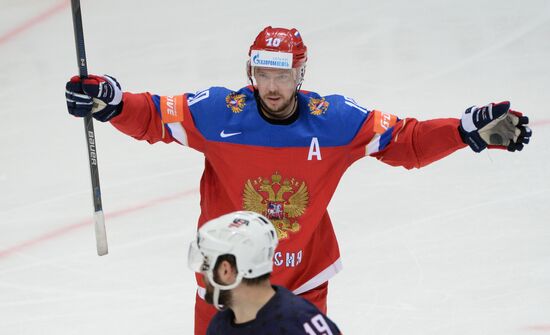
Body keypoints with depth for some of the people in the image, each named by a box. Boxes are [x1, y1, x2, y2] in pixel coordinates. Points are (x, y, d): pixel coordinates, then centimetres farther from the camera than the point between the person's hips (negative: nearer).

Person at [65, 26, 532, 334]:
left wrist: (470, 130, -14)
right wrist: (109, 102, -29)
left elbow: (405, 141, -5)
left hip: (304, 278, 1)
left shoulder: (337, 120, -13)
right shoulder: (217, 113, -17)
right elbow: (153, 116, -10)